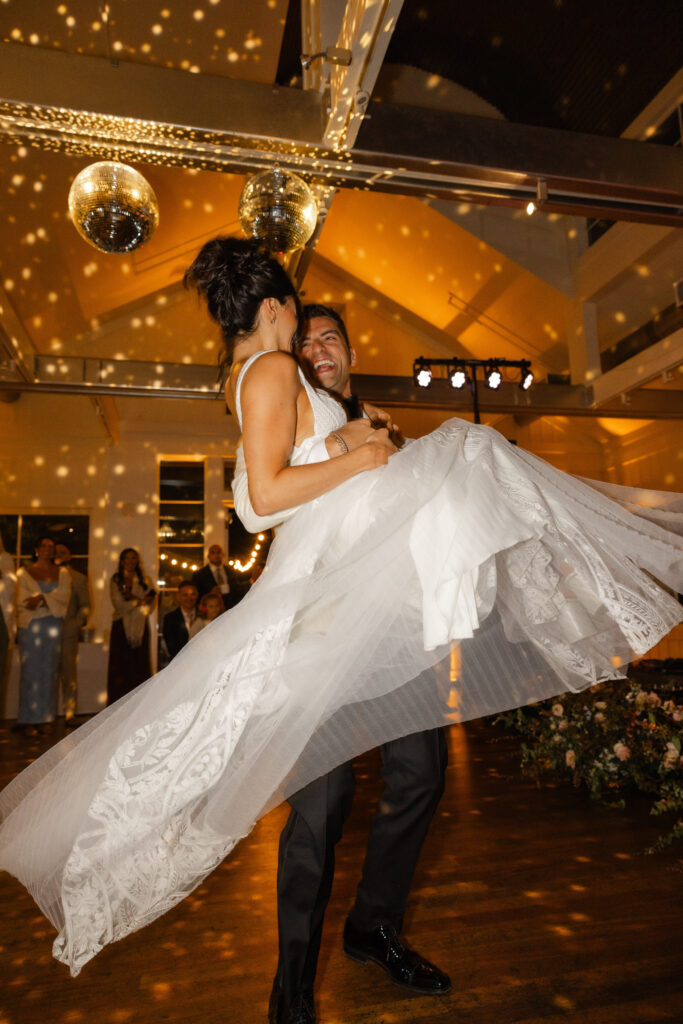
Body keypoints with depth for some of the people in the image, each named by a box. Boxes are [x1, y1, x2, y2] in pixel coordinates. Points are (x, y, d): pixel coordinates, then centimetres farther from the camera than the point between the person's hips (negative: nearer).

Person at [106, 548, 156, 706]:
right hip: (121, 626, -2)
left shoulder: (143, 580, 10)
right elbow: (118, 604, -6)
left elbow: (150, 605, 3)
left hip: (140, 626, 2)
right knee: (120, 664, -2)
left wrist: (132, 598, -11)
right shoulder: (116, 580, 4)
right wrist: (140, 600, -9)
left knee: (140, 664, 0)